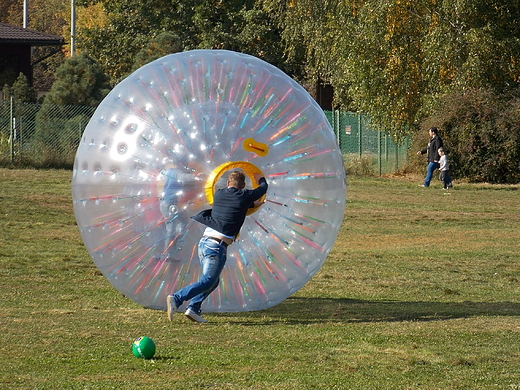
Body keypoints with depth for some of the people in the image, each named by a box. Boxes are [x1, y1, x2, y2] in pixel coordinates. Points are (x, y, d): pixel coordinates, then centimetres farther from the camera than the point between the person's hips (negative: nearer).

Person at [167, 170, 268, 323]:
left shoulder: (218, 194, 15)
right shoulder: (243, 196, 1)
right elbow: (263, 189, 21)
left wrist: (251, 204, 48)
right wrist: (261, 179, 43)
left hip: (204, 242, 7)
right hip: (217, 246, -7)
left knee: (212, 281, 18)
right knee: (207, 282, -7)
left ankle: (193, 309, 6)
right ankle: (176, 299, -21)